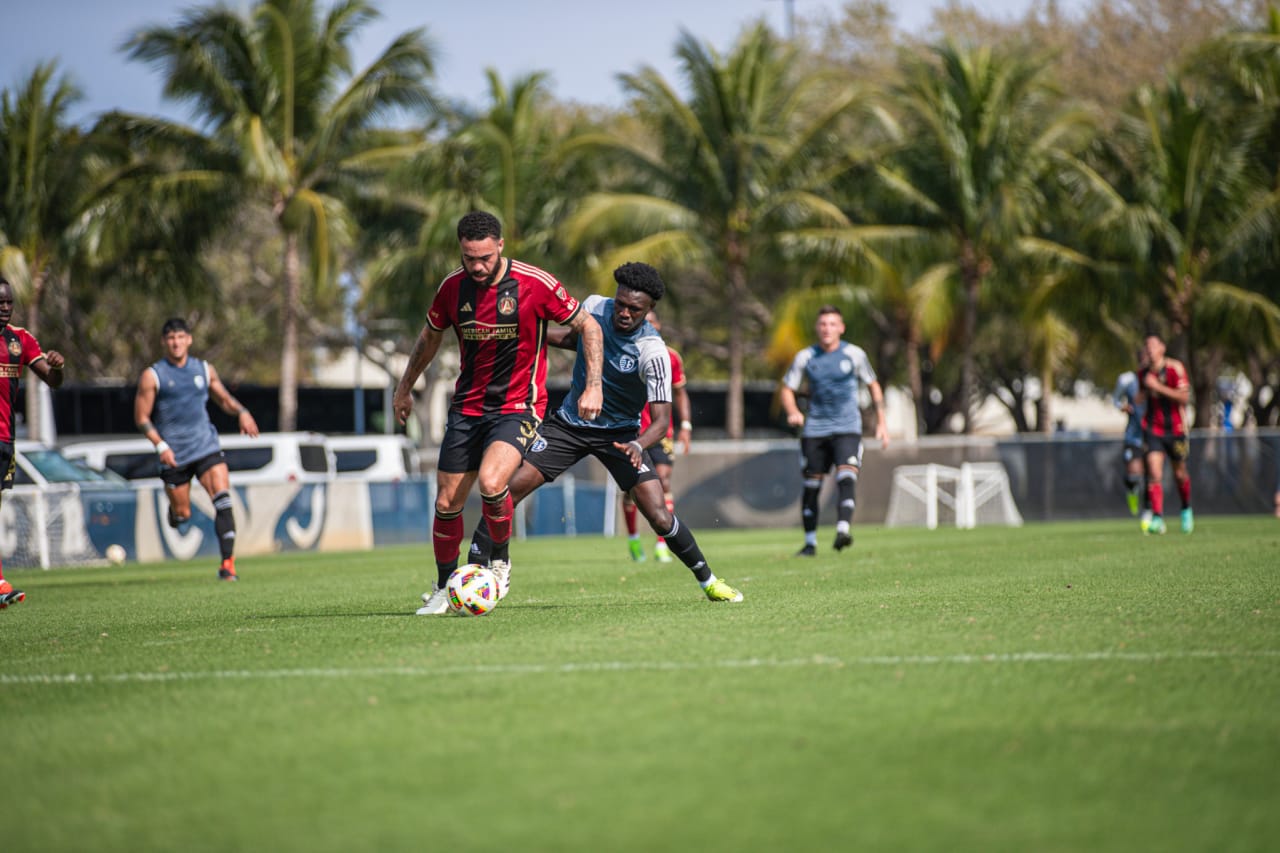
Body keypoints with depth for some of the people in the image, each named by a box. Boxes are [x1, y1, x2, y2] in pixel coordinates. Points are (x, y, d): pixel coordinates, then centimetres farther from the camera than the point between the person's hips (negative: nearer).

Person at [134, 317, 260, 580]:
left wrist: (241, 412, 1)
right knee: (182, 514, 3)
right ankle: (173, 508, 43)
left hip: (206, 446, 2)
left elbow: (224, 398, 22)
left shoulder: (204, 369, 8)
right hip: (173, 454, -2)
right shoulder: (152, 376, -3)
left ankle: (227, 563, -19)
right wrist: (161, 445, -15)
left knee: (223, 499, -18)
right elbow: (141, 417, -2)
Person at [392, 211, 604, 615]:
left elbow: (588, 325, -4)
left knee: (490, 482, -28)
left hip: (518, 408, -4)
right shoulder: (452, 287, -2)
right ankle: (444, 589, 23)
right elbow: (430, 335, 17)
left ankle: (500, 563, -2)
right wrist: (405, 388, 24)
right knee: (447, 503, 3)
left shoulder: (535, 284, -15)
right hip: (467, 409, 4)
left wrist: (593, 385, -12)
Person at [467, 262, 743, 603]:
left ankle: (708, 580, 9)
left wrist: (637, 446, -46)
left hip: (620, 433, -3)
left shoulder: (653, 352, -24)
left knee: (659, 516, -16)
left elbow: (661, 419, -27)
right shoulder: (594, 307, -10)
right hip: (569, 422, 3)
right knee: (507, 489, -13)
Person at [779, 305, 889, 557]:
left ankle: (843, 529, -36)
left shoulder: (854, 354, 2)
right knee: (811, 486, 4)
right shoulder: (805, 357, 4)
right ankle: (810, 542, 16)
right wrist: (793, 412, -12)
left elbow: (873, 386, 14)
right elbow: (786, 389, 10)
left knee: (846, 477, -24)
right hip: (815, 430, 2)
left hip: (847, 428, -2)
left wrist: (881, 422, 9)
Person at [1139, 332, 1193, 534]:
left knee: (1180, 473, 11)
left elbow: (1184, 397, -20)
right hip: (1153, 429, 2)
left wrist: (1158, 387, -25)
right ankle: (1157, 519, -20)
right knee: (1154, 473, -15)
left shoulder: (1175, 368, -10)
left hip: (1175, 429, -2)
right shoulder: (1145, 372, 5)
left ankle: (1186, 510, 38)